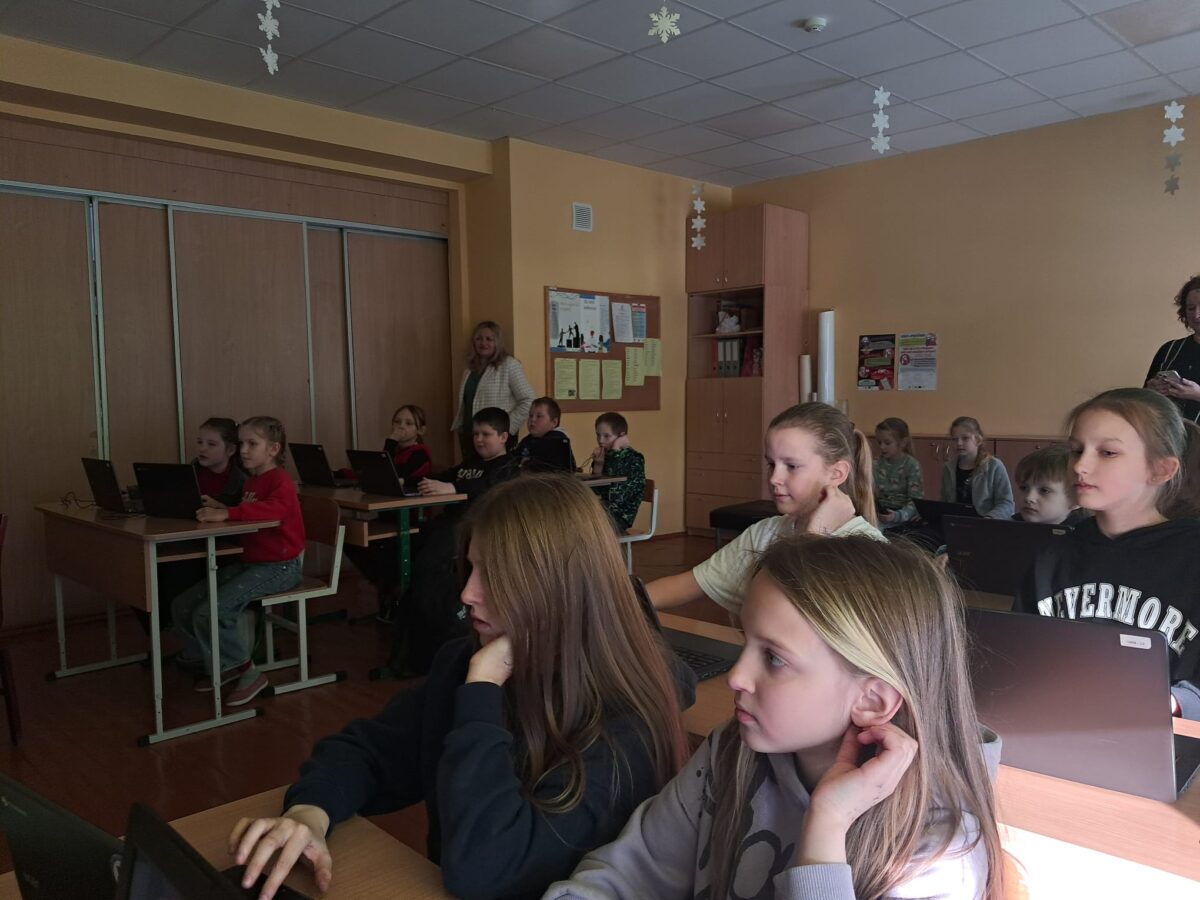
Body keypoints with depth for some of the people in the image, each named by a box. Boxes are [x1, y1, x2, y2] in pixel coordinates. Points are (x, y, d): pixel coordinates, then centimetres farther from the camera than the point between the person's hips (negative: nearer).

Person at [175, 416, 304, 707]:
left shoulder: (279, 480, -13)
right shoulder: (250, 481, 15)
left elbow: (274, 509, -36)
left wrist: (226, 513, -43)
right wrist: (219, 508, 6)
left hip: (279, 566, -9)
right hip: (247, 561, 9)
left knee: (210, 612, -23)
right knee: (182, 607, 0)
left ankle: (246, 673, -4)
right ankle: (218, 665, 17)